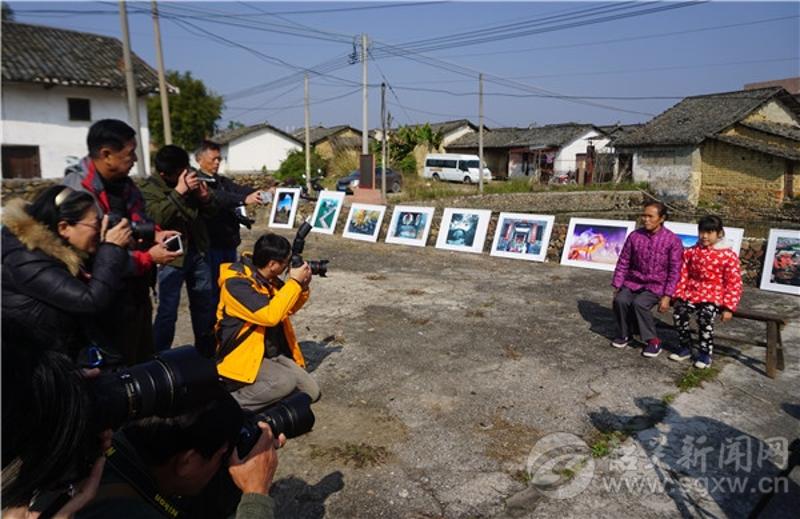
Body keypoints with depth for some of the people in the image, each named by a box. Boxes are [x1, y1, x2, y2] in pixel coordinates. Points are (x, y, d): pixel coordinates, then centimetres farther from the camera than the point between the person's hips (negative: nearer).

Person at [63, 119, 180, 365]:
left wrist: (154, 234, -1)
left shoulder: (122, 181, 3)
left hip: (137, 290, 9)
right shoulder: (77, 192, -25)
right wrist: (149, 258, -22)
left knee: (145, 358, 23)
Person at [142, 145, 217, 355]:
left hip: (197, 252, 6)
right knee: (168, 310, -3)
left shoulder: (190, 179, 4)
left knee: (205, 305, 16)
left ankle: (206, 349, 32)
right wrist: (179, 191, -31)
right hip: (172, 257, -6)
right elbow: (157, 217, -28)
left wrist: (206, 198, -10)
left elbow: (210, 211, 12)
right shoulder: (150, 189, -11)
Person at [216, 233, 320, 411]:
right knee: (286, 382, -31)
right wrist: (294, 282, -24)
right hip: (243, 357, -8)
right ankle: (232, 402, -12)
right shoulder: (236, 283, -23)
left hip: (274, 354, 8)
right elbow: (270, 315, -34)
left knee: (311, 392, 1)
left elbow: (288, 309, 16)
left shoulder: (269, 278, 2)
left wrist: (303, 287, -3)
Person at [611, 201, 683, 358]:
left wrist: (667, 296, -13)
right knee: (620, 300, -23)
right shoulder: (634, 236, -2)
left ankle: (653, 341, -8)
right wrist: (617, 286, 1)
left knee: (639, 303, -29)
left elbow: (674, 271, -8)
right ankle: (624, 334, 4)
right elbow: (623, 262, 4)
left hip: (656, 285, -3)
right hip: (633, 281, 3)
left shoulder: (673, 240, -9)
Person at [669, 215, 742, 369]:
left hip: (714, 295, -4)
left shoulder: (728, 256, -4)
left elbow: (734, 284, -5)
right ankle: (685, 347, -1)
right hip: (692, 292, 4)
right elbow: (683, 275, 9)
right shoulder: (691, 252, 7)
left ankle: (705, 352, -8)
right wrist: (679, 295, -2)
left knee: (705, 317, -30)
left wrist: (728, 307, -12)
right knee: (679, 312, -21)